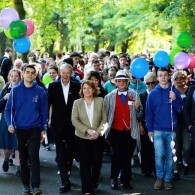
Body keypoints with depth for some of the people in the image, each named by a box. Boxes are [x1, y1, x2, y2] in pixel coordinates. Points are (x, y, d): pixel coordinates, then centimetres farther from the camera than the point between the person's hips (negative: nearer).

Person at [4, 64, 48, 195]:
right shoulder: (15, 90, 0)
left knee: (34, 156, -11)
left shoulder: (40, 91, -1)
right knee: (23, 157, 9)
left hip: (35, 129, -1)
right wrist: (10, 124, -13)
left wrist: (43, 129, 0)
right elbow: (9, 109, 1)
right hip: (20, 129, 2)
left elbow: (44, 111, 3)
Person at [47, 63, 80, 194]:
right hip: (58, 124, -1)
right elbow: (49, 103, 4)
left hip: (72, 124, 1)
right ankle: (65, 181, -5)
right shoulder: (53, 86, 2)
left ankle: (67, 174, 28)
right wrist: (50, 119, 0)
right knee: (61, 152, -4)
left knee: (70, 151, 10)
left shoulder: (77, 86, 1)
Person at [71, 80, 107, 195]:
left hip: (98, 137, 1)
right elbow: (74, 120, -6)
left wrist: (98, 131, -14)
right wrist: (87, 130, -17)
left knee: (97, 162, 8)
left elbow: (104, 119, 1)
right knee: (85, 163, -2)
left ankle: (94, 182, 34)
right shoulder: (77, 103, 2)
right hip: (82, 137, -1)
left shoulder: (100, 101, 2)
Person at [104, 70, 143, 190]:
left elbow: (139, 115, 4)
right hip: (115, 131, -1)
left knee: (127, 156, 5)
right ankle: (114, 179, 11)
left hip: (130, 131, 1)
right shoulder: (109, 97, 3)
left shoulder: (134, 95, 4)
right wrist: (106, 129, -4)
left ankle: (126, 180, 15)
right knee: (116, 155, -2)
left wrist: (137, 107, -15)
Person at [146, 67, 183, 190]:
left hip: (171, 129, 1)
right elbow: (149, 112, 4)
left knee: (169, 156, 6)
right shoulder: (153, 94, 2)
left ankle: (167, 179, 17)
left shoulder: (175, 92, 2)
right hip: (157, 129, -1)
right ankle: (160, 177, 8)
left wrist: (174, 100, -16)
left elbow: (180, 110, 1)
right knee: (159, 155, -9)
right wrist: (150, 129, 0)